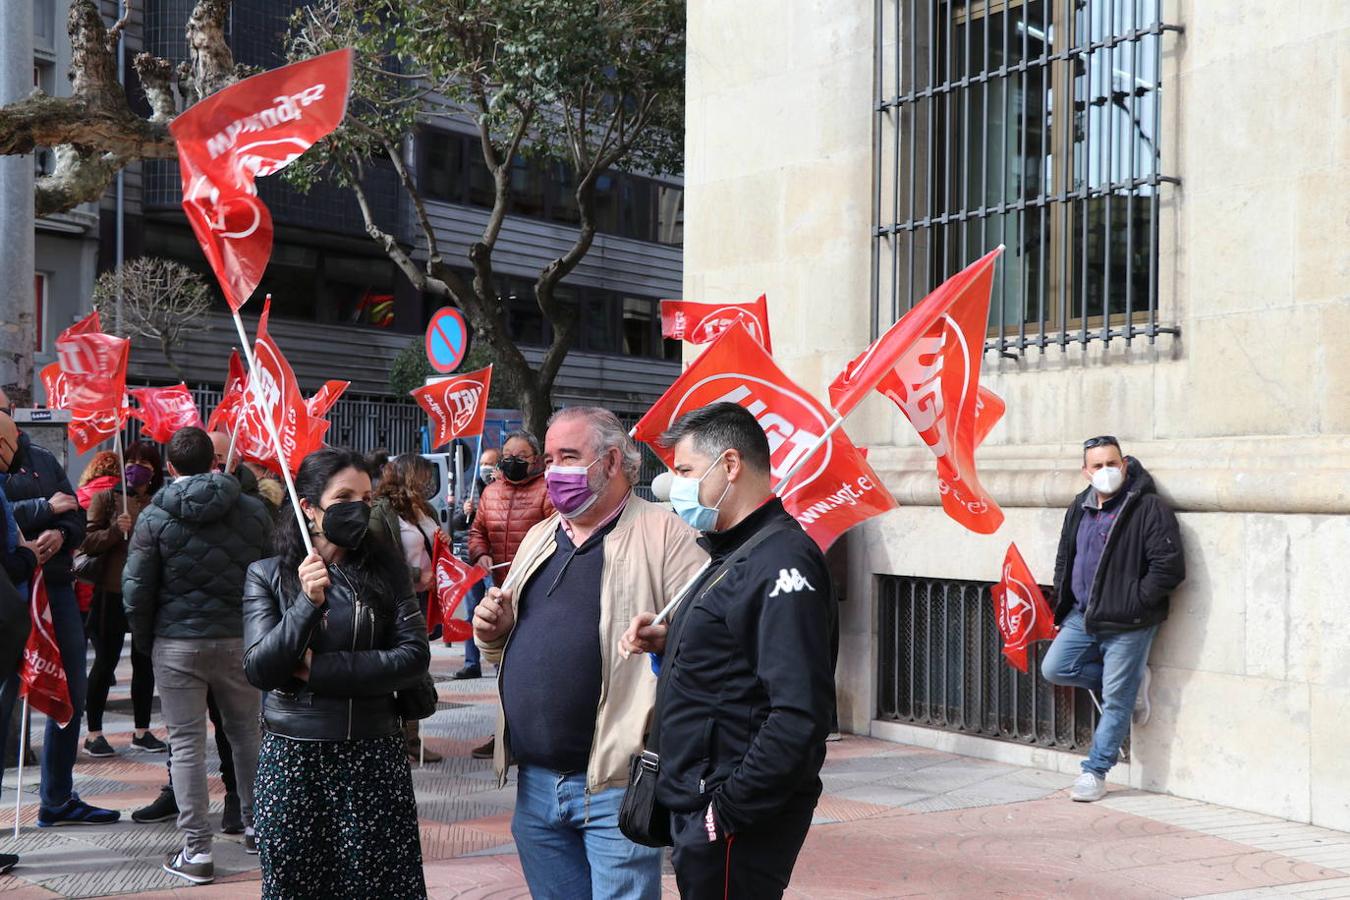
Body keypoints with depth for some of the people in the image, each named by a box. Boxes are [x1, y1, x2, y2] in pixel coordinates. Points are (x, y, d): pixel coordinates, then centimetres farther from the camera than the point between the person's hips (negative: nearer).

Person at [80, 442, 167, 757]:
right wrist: (115, 530, -21)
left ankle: (141, 730, 21)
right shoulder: (107, 498, 0)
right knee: (105, 662, 2)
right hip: (113, 592, -4)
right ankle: (93, 733, 11)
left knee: (145, 662, 10)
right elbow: (87, 542, -6)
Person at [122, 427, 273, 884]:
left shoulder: (154, 517, -5)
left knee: (187, 744, 3)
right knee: (246, 734, 17)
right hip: (238, 641, 2)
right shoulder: (254, 512, 1)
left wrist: (146, 640, 10)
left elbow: (136, 589, -4)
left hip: (176, 644, -2)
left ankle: (196, 851, 3)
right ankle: (256, 827, 29)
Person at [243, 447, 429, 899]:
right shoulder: (267, 574, 2)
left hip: (374, 755, 0)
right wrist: (308, 603, -20)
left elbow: (414, 656, -7)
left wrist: (319, 669, -12)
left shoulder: (385, 568, 2)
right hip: (292, 758, 0)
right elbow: (259, 670, -7)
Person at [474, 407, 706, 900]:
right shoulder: (539, 538, 18)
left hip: (615, 784, -7)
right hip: (535, 781, 7)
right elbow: (510, 648, 25)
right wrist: (494, 632, 4)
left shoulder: (663, 535, -5)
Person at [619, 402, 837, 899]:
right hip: (698, 803, 10)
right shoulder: (733, 554, 14)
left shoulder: (781, 561, -18)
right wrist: (671, 643, 5)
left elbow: (800, 715, -25)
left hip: (736, 825, -10)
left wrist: (727, 810, -22)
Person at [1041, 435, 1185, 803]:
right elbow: (1065, 558, 23)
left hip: (1126, 625, -7)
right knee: (1054, 669, 5)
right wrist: (1064, 604, 13)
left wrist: (1132, 604, -17)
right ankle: (1133, 680, 18)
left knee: (1116, 701, -1)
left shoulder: (1149, 509, -13)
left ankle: (1095, 772, 12)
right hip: (1082, 617, 7)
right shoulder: (1080, 508, 10)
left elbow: (1169, 568, -17)